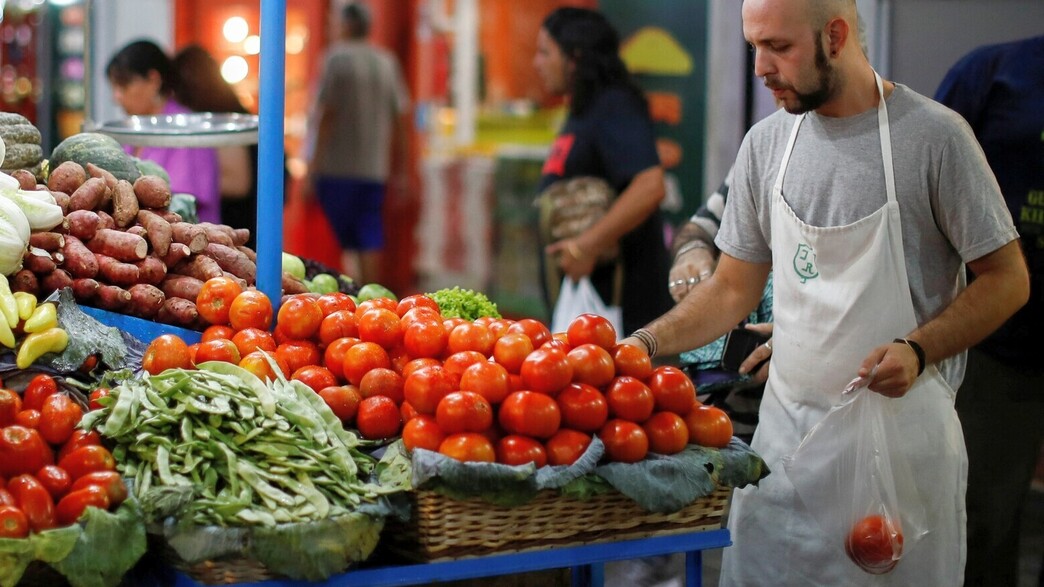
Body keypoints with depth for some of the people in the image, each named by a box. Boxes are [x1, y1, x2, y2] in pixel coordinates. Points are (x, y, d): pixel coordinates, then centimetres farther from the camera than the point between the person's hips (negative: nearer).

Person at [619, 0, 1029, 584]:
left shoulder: (934, 134, -10)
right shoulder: (767, 142, 5)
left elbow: (1007, 279, -7)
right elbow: (734, 288, 11)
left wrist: (917, 351, -20)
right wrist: (648, 342, -3)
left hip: (899, 430, -4)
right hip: (787, 427, 4)